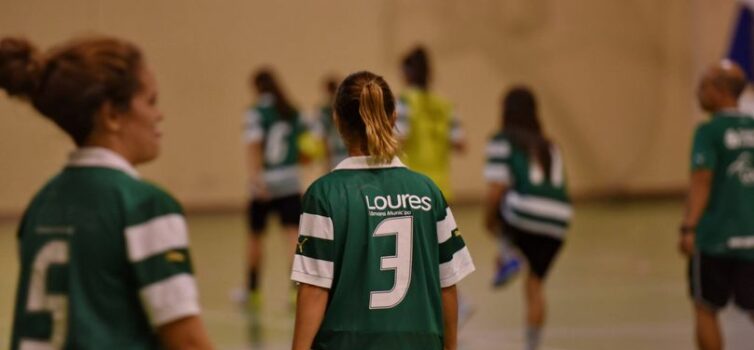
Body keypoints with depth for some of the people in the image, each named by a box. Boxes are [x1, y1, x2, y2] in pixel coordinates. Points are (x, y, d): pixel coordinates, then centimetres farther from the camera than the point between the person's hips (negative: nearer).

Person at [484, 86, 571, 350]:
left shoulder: (502, 142, 5)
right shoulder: (549, 146, 23)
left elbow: (496, 189, -5)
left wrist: (489, 218, 12)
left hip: (523, 215, -5)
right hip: (557, 222, 5)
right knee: (535, 285, 17)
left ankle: (506, 255, 5)